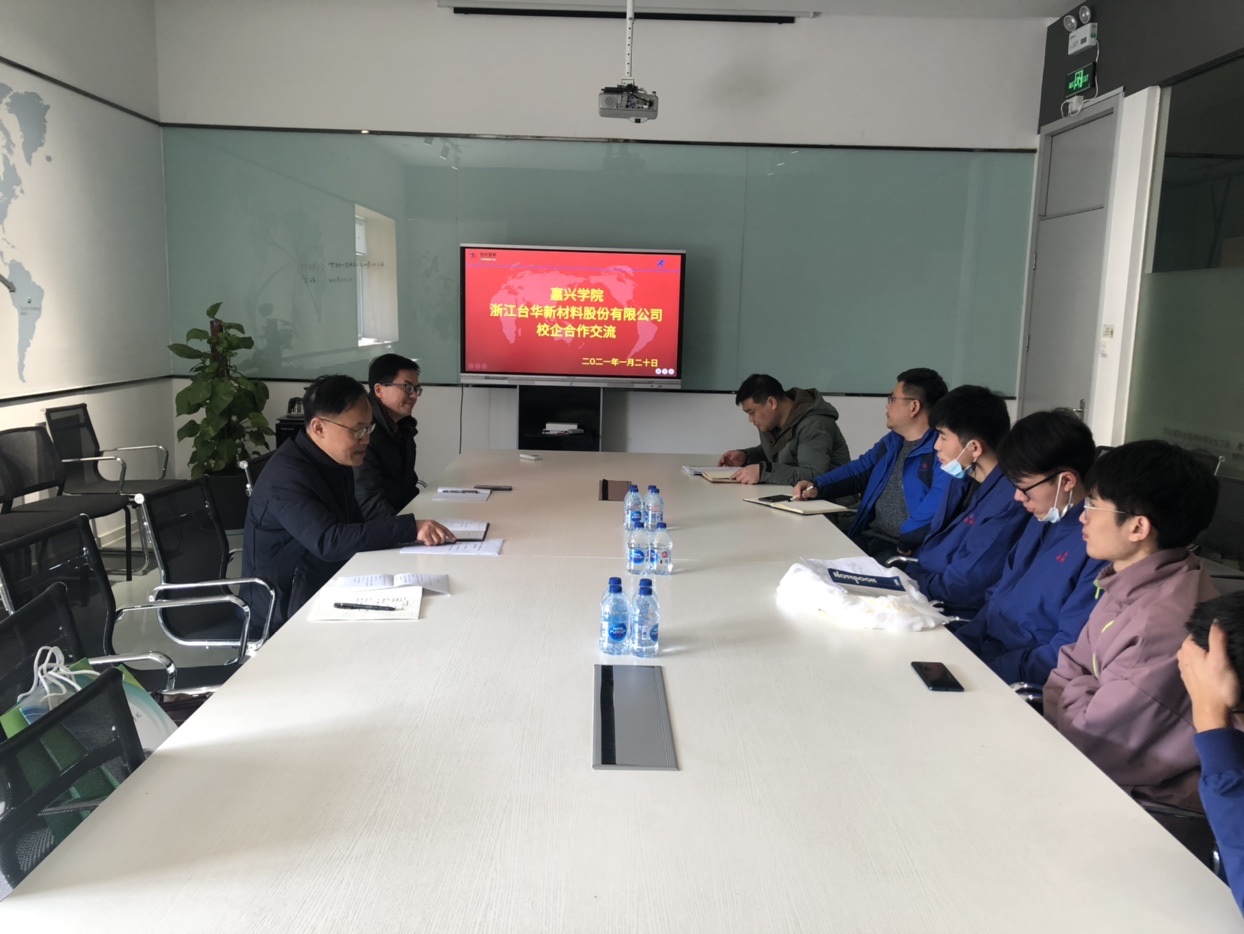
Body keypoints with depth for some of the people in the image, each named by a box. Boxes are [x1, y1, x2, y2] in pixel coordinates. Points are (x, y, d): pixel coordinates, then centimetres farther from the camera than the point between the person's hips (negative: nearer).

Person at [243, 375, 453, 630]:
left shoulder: (335, 461, 5)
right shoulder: (287, 476, -23)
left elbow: (354, 525, 9)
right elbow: (329, 542, -33)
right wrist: (409, 528, -37)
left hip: (329, 586, 8)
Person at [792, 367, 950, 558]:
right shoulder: (892, 441, 19)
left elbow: (939, 501, -26)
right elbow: (859, 469, 27)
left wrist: (906, 541, -29)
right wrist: (816, 486, 11)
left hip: (908, 550, -9)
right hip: (868, 538, 9)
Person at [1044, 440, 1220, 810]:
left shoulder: (1163, 624, -30)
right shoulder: (1133, 583, -1)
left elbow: (1087, 739, -22)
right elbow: (1070, 671, 6)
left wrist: (1076, 692, -5)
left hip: (1150, 797, -7)